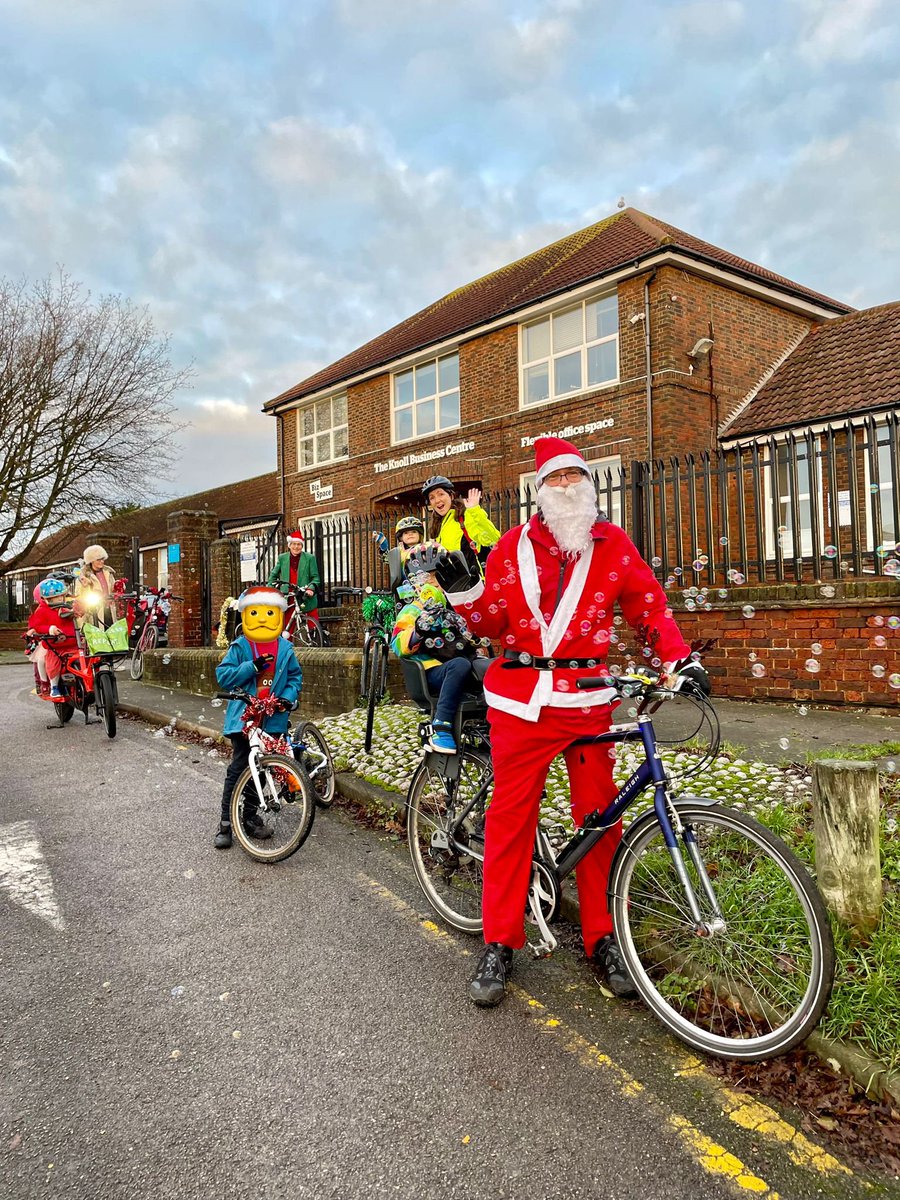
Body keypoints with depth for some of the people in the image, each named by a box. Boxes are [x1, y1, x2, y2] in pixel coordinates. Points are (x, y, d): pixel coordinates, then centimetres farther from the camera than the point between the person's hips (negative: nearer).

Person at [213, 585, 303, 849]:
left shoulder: (285, 649, 4)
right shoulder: (240, 647, -2)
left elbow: (295, 676, 11)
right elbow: (223, 676, -8)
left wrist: (289, 697, -8)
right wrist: (252, 666, -20)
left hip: (273, 719, 3)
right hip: (244, 717, -3)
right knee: (239, 768, -2)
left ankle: (248, 815, 27)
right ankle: (226, 822, 7)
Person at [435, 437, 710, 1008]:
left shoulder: (613, 543, 8)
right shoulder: (515, 545, 6)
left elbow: (650, 607, 8)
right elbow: (492, 623, 7)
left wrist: (679, 657, -6)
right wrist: (463, 590, -10)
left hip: (587, 701, 1)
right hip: (521, 701, 0)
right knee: (511, 816, 2)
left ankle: (603, 938, 24)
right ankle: (500, 943, 17)